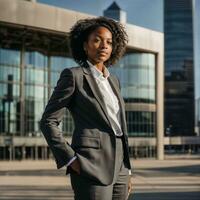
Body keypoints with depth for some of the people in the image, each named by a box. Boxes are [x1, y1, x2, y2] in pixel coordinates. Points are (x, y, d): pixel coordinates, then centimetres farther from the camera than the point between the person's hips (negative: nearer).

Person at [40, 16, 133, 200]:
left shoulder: (113, 81, 18)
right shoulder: (73, 75, -4)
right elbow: (48, 122, -6)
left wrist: (126, 171, 17)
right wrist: (71, 160, -14)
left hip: (116, 166, 8)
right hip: (91, 166, -8)